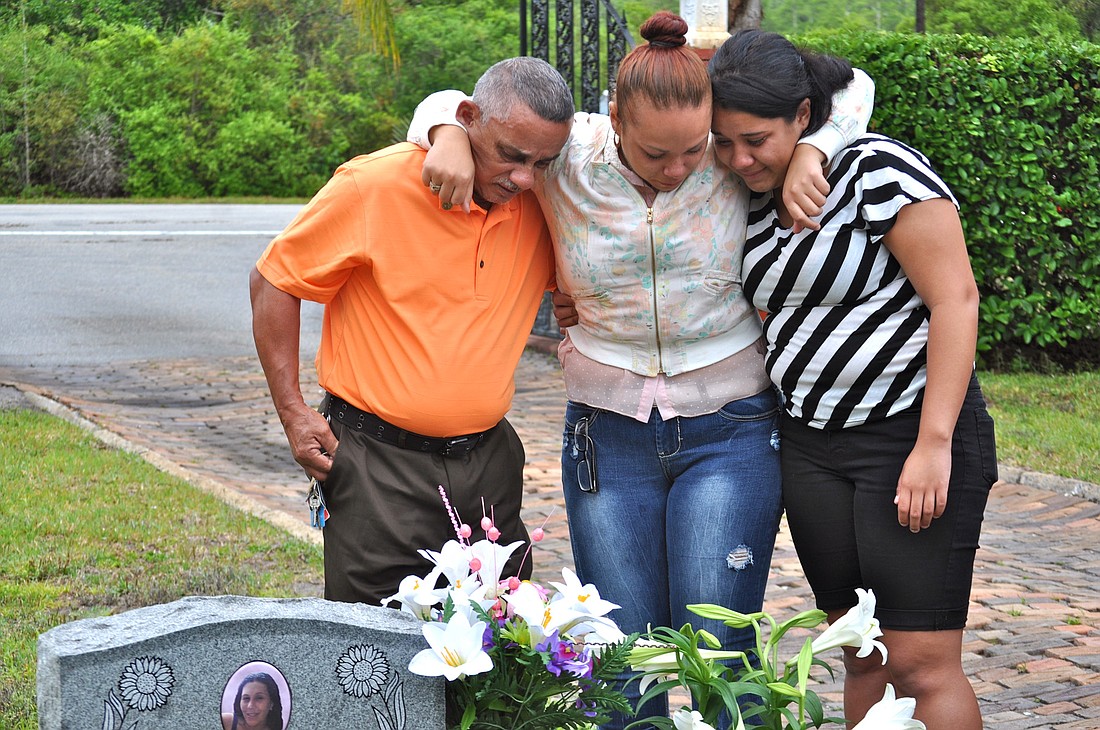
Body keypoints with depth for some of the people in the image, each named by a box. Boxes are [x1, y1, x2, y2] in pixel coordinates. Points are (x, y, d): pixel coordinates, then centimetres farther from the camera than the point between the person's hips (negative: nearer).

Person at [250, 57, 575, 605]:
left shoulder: (541, 205, -1)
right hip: (379, 463, -4)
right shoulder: (373, 187, -13)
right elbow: (274, 281, -2)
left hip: (489, 458, 4)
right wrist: (292, 412, -4)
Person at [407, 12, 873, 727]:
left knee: (716, 646, -8)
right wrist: (451, 138, -17)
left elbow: (851, 88, 4)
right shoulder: (569, 156, -7)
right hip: (609, 439, 2)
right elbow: (451, 102, 5)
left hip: (730, 434, -1)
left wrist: (808, 153, -14)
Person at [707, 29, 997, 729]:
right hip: (811, 447, 7)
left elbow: (956, 299, -16)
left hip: (913, 436, -7)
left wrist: (933, 445, -19)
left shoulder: (879, 170, -13)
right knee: (862, 657, 9)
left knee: (923, 665, -9)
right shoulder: (755, 200, 9)